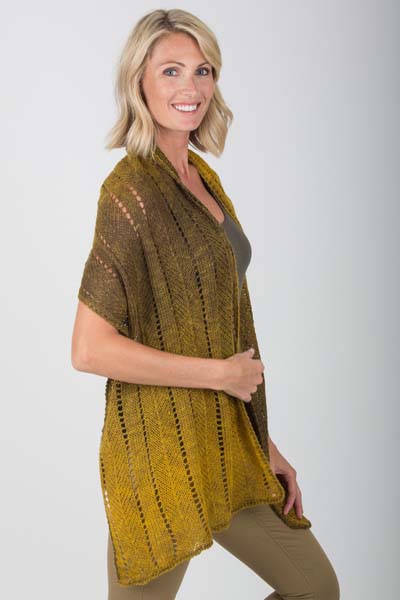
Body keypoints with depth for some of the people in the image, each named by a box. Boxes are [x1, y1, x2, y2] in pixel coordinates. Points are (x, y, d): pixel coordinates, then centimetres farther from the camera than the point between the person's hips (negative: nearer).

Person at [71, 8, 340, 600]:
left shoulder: (200, 175, 9)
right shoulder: (132, 190, -16)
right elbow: (89, 349, -22)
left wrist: (264, 444, 13)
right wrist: (222, 374, -16)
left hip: (226, 442, 8)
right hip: (164, 449, -8)